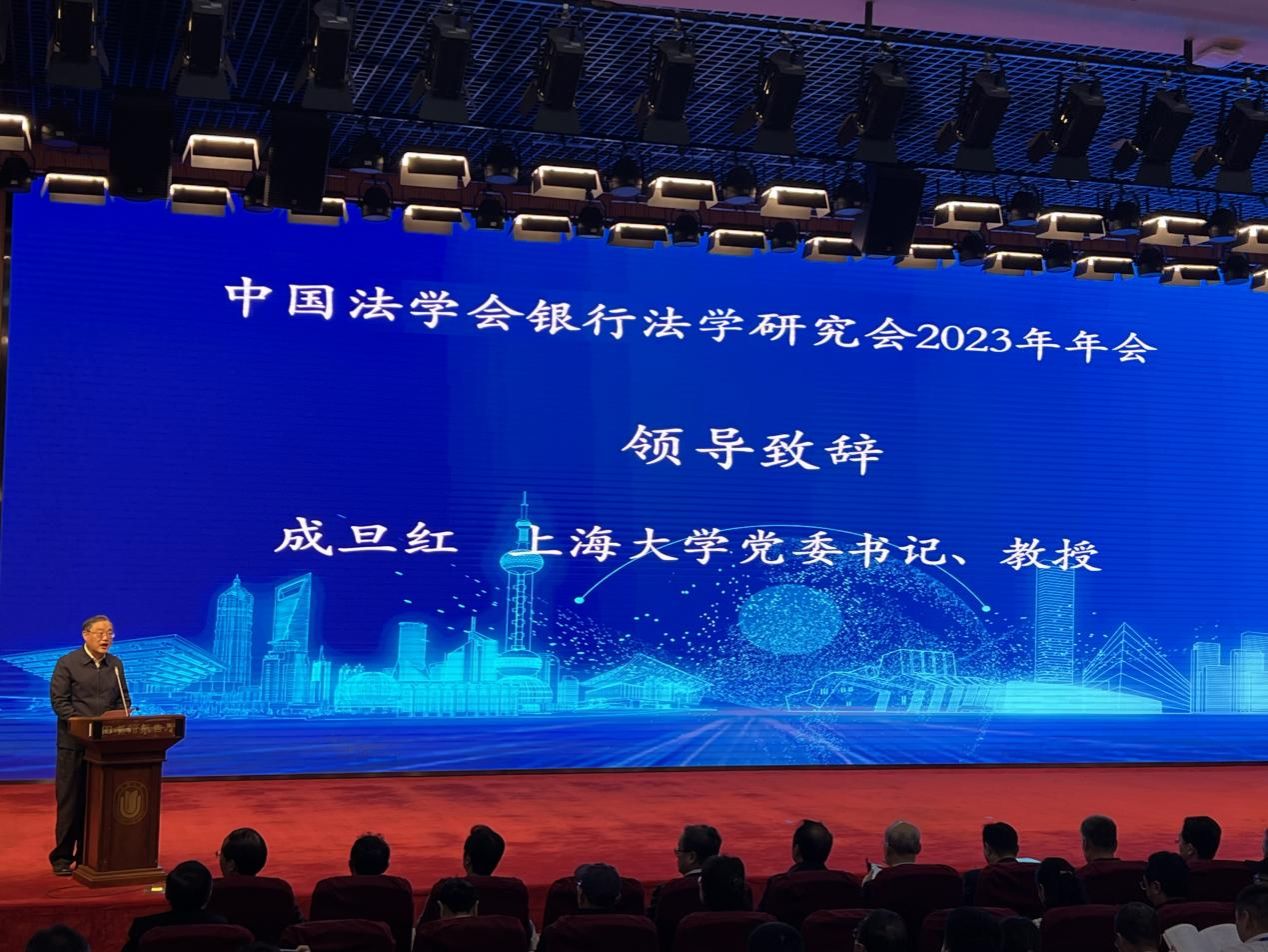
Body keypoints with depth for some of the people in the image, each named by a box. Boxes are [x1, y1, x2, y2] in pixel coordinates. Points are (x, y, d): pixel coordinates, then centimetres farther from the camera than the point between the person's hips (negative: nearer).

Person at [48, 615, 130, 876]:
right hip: (74, 742, -4)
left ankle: (88, 855, 16)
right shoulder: (67, 663, -5)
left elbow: (123, 700, 12)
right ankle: (62, 857, 9)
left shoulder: (116, 665, 9)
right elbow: (59, 701, -10)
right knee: (70, 800, 1)